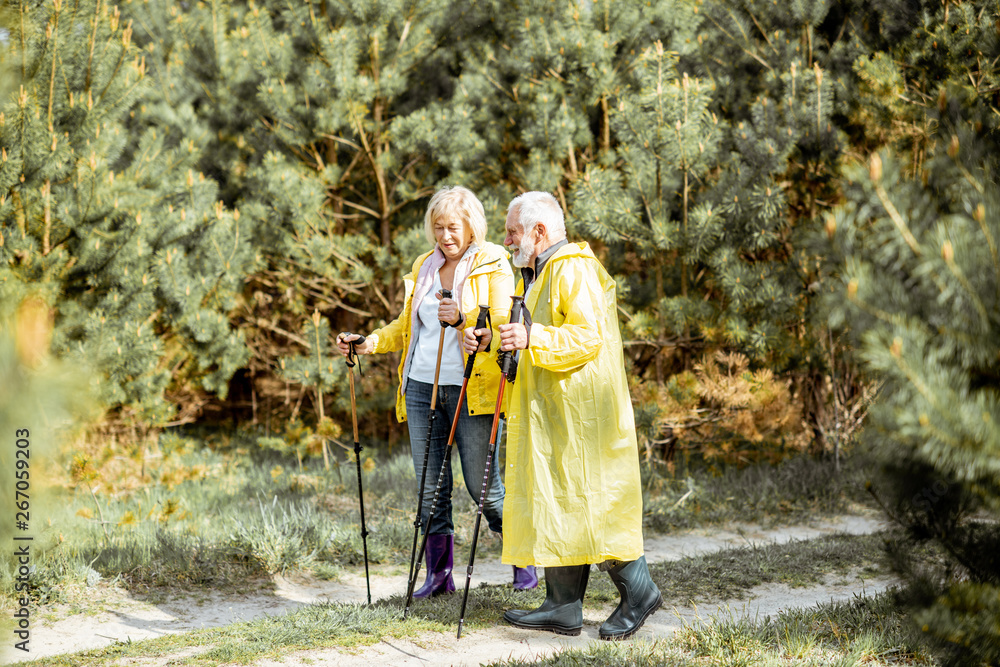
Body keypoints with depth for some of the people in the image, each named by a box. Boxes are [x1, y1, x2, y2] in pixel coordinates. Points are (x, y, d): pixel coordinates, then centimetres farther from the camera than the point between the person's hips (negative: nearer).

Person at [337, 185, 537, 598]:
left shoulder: (493, 266, -2)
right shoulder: (425, 266, 14)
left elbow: (503, 328, -12)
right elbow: (406, 326, 23)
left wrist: (463, 318, -29)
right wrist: (370, 342, 7)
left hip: (470, 390, -5)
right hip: (421, 386, 5)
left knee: (483, 487, -4)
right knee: (430, 487, 6)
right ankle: (439, 575, 16)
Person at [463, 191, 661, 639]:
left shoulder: (574, 270, -11)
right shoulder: (537, 275, 21)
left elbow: (588, 336, -21)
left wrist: (532, 339, -31)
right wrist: (487, 341, 11)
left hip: (581, 413, -10)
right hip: (550, 414, 10)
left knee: (587, 501, -8)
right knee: (553, 502, 7)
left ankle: (637, 589, 3)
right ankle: (563, 607, 9)